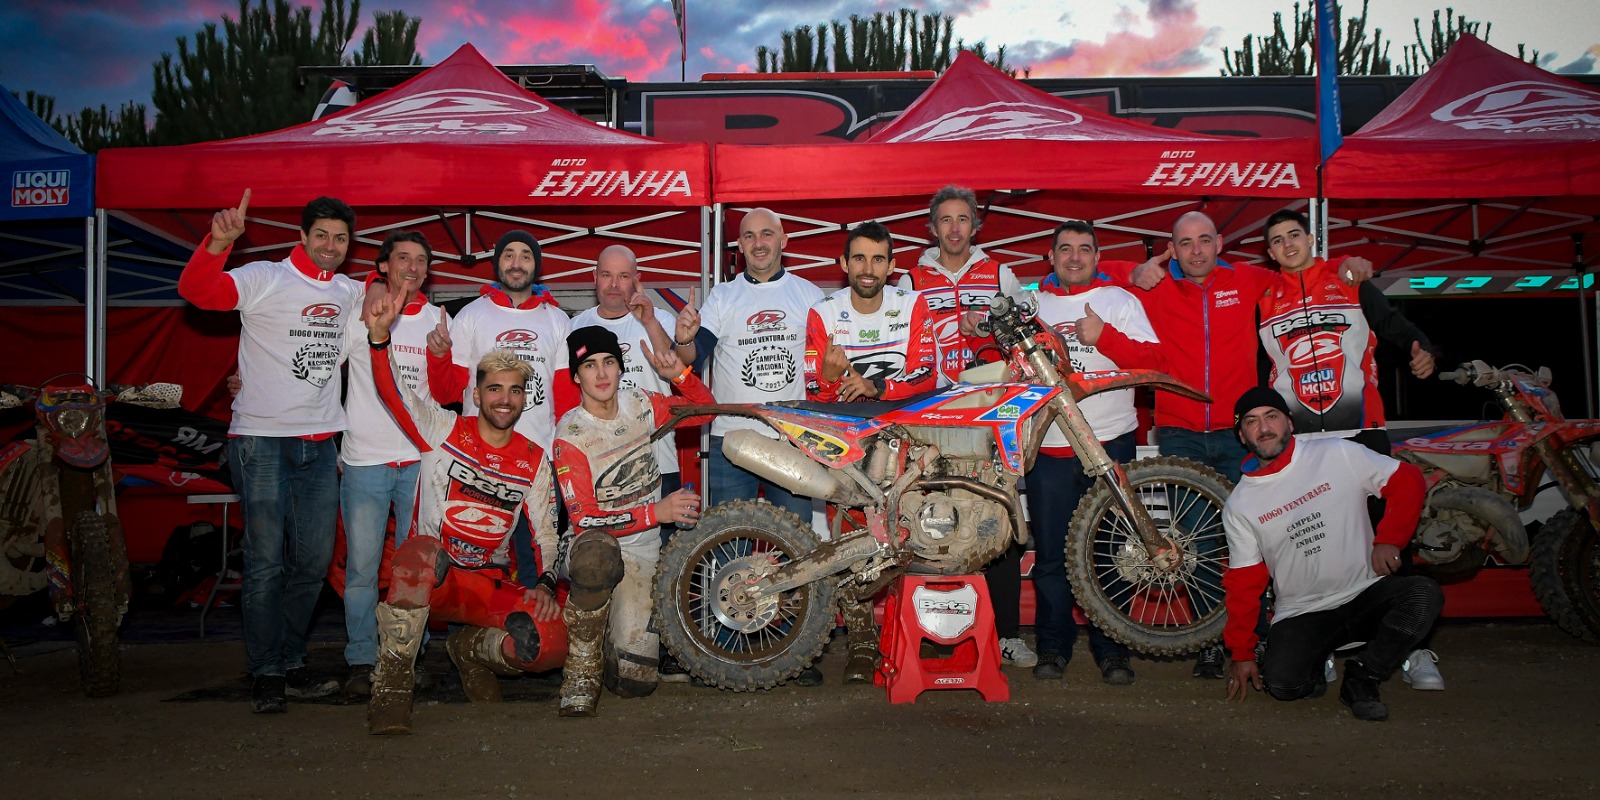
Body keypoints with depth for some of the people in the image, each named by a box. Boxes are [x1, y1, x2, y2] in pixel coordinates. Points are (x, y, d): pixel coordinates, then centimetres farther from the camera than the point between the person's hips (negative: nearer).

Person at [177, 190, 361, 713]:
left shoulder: (351, 293, 12)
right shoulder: (265, 280, -5)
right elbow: (196, 289, -21)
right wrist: (219, 241, -37)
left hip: (320, 444, 6)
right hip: (262, 440, -6)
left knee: (314, 562, 10)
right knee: (266, 563, -2)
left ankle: (290, 663, 23)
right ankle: (266, 675, 8)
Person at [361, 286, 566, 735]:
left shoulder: (534, 461, 8)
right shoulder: (443, 431, 1)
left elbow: (546, 533, 8)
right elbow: (393, 390, -13)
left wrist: (546, 582, -10)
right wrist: (380, 334, -30)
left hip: (489, 587, 3)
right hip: (430, 579, -2)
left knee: (552, 644, -24)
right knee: (420, 551, -41)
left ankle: (473, 649, 11)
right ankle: (391, 688, -26)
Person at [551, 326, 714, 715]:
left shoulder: (639, 405, 2)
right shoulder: (570, 434, -12)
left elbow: (704, 409, 13)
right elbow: (583, 518, -17)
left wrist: (680, 375, -8)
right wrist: (657, 511, -24)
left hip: (642, 554, 3)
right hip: (597, 547, -3)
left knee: (635, 682, -13)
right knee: (596, 552, -44)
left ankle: (620, 637, 25)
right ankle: (582, 668, -21)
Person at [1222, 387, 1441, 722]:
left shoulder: (1338, 455, -2)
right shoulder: (1239, 505, 2)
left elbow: (1407, 480, 2)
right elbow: (1244, 582, 5)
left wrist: (1389, 540, -9)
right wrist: (1242, 653, 3)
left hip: (1366, 593, 1)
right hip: (1301, 613, 0)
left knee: (1424, 594, -30)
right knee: (1281, 684, -27)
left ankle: (1361, 678, -9)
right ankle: (1311, 663, 12)